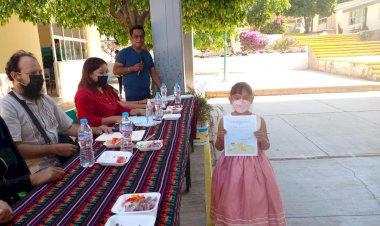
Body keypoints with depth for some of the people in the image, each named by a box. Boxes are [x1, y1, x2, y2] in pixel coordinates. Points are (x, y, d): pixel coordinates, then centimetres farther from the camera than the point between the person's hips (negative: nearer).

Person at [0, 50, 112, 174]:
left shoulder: (46, 99, 13)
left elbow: (68, 127, 16)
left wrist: (94, 130, 0)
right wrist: (54, 149, -20)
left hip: (59, 162, 8)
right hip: (36, 171, -8)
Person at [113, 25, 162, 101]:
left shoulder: (147, 54, 14)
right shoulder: (124, 52, -2)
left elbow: (153, 74, 13)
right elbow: (115, 70, -7)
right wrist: (132, 68, -18)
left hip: (146, 94, 5)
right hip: (132, 95, -5)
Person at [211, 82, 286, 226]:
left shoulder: (259, 120, -5)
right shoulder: (225, 121, -6)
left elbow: (266, 146, 3)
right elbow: (219, 147, 3)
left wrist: (262, 139, -18)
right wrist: (220, 138, -18)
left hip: (254, 164, 1)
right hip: (232, 165, 0)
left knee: (255, 199, 9)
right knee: (231, 200, 8)